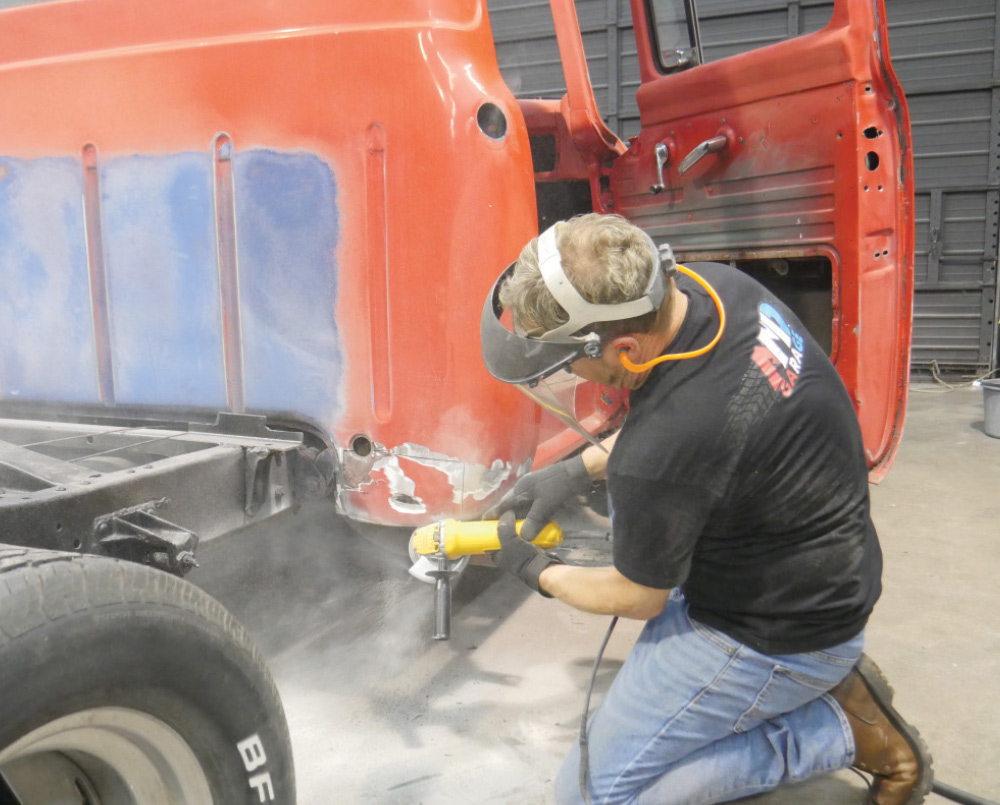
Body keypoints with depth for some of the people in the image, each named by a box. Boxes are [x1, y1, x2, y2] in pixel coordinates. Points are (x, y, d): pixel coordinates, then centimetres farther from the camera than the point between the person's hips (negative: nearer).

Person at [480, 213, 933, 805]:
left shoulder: (659, 456, -35)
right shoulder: (716, 286, -11)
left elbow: (639, 601, -14)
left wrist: (540, 574, 4)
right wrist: (575, 471, 5)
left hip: (781, 638, -8)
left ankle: (843, 729, 2)